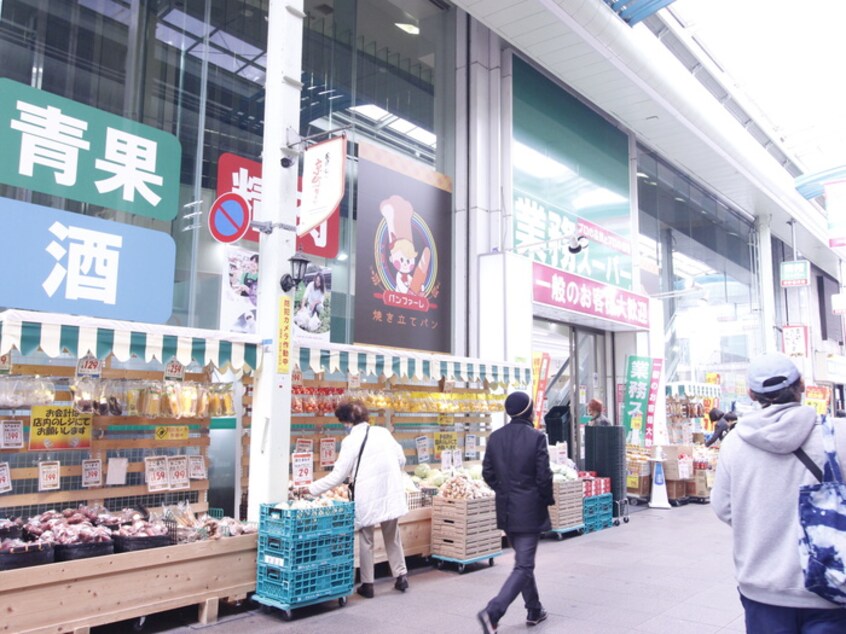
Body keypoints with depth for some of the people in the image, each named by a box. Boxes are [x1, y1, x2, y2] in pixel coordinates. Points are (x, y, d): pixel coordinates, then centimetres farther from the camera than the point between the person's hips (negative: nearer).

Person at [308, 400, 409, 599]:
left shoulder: (350, 441, -10)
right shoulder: (383, 432, 4)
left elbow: (337, 476, -8)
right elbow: (401, 459, 8)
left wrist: (311, 489, 1)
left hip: (368, 496, -4)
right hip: (391, 493, 5)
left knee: (366, 540, 11)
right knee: (392, 536, 19)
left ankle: (367, 584, 17)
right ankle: (401, 576, 24)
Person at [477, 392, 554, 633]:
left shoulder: (495, 437, 1)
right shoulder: (536, 437, -14)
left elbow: (487, 473, 4)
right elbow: (544, 476, -14)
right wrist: (548, 500, 4)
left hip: (506, 510, 6)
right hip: (529, 511, -6)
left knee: (523, 560, 22)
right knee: (523, 566, -1)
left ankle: (534, 611, 33)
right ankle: (492, 612, -14)